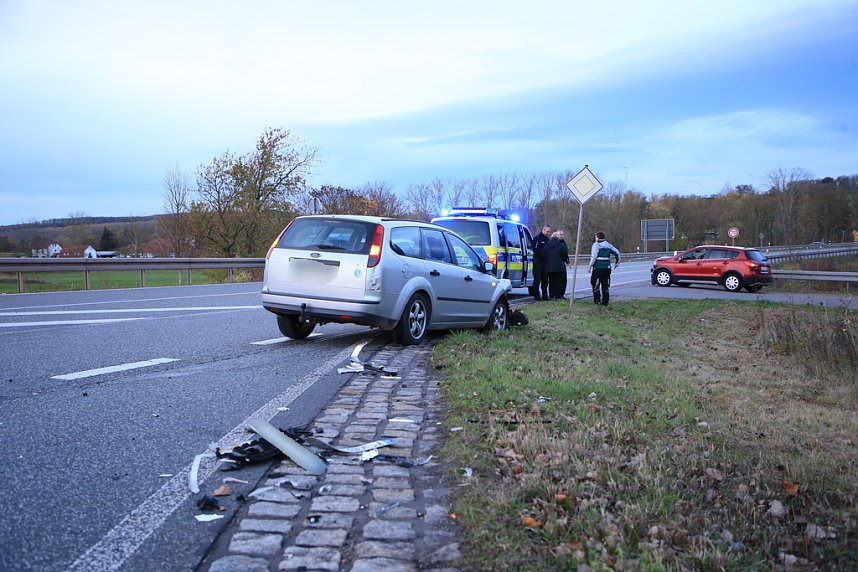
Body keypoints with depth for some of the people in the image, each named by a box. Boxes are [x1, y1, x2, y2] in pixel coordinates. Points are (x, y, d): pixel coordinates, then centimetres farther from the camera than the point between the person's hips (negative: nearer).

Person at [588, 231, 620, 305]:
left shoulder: (596, 245, -5)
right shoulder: (608, 245, 12)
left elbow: (594, 257, -14)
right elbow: (617, 253, 17)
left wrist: (590, 266, -9)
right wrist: (617, 262, 31)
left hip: (598, 268, -5)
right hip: (607, 268, 5)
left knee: (595, 285, 4)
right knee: (605, 286, 10)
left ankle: (597, 301, -1)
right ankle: (605, 301, 9)